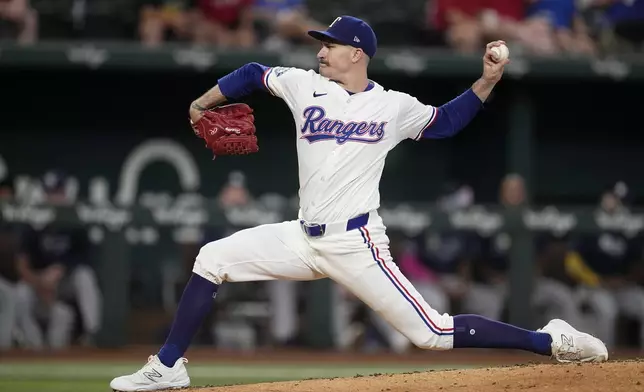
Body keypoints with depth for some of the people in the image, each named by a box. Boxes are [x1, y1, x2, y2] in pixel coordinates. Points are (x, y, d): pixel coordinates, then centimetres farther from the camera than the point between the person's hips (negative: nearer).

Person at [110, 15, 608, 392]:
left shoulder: (394, 107, -1)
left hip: (356, 244, -5)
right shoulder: (305, 86, 6)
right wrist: (202, 104, 16)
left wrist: (487, 81, 1)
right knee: (213, 259, -1)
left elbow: (445, 122, 13)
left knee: (434, 333, -11)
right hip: (305, 239, 5)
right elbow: (253, 74, 20)